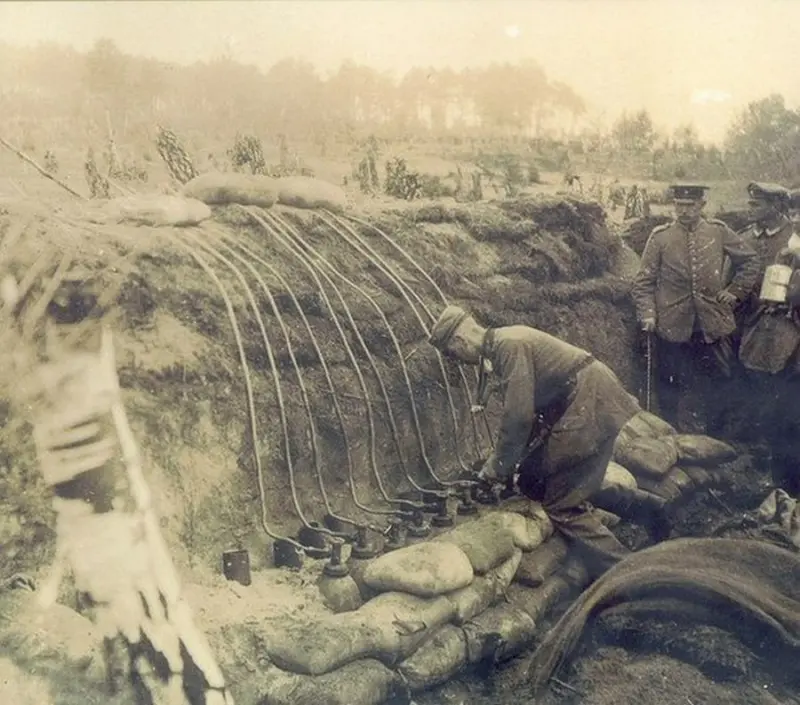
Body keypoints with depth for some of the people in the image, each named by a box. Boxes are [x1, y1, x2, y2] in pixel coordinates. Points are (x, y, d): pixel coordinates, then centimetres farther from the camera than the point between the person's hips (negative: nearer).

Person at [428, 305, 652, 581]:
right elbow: (525, 411, 21)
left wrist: (498, 467, -7)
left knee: (564, 505, -9)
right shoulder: (500, 348, 16)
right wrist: (502, 460, 18)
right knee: (532, 479, 16)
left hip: (590, 406, -10)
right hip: (575, 406, 10)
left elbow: (519, 416, -19)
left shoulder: (508, 344, -16)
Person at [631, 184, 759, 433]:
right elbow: (644, 281, -2)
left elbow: (750, 260, 13)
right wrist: (647, 315, -13)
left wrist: (735, 292, 5)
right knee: (672, 387, 8)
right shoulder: (660, 236, -4)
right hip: (673, 327, -1)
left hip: (712, 327, 2)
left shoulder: (719, 231, 1)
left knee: (710, 385, 10)